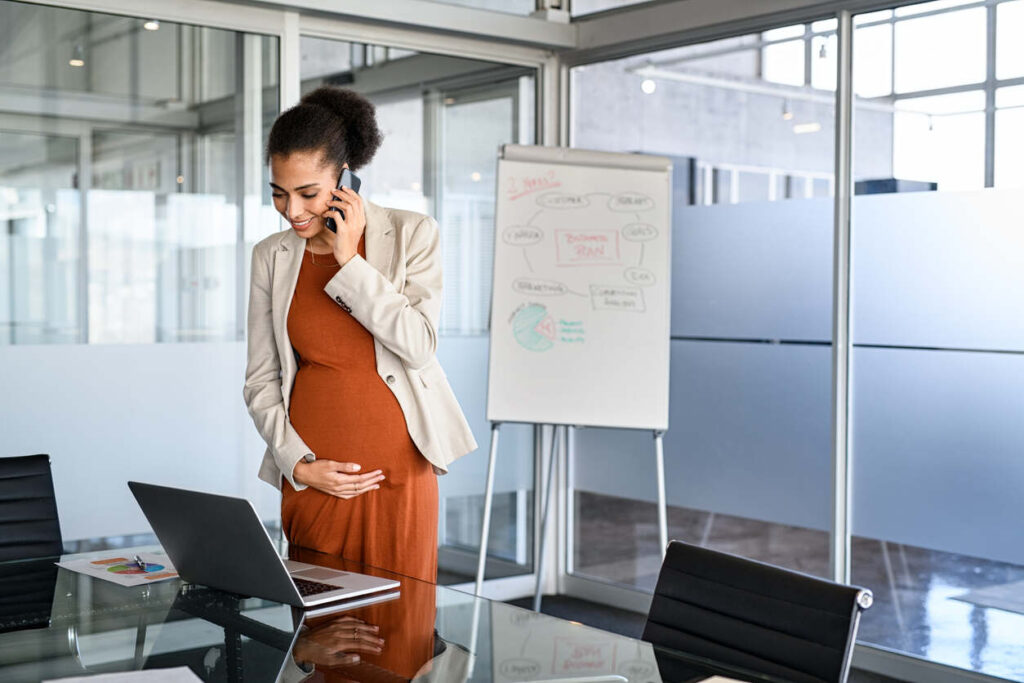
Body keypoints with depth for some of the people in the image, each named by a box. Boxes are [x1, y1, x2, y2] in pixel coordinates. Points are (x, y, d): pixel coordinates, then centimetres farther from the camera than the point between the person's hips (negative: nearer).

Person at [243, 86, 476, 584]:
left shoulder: (411, 234, -1)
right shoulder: (271, 257, 6)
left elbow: (419, 345, -12)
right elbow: (261, 381, 8)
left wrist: (349, 261, -12)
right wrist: (297, 463, -4)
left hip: (397, 468, -2)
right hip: (312, 475, 2)